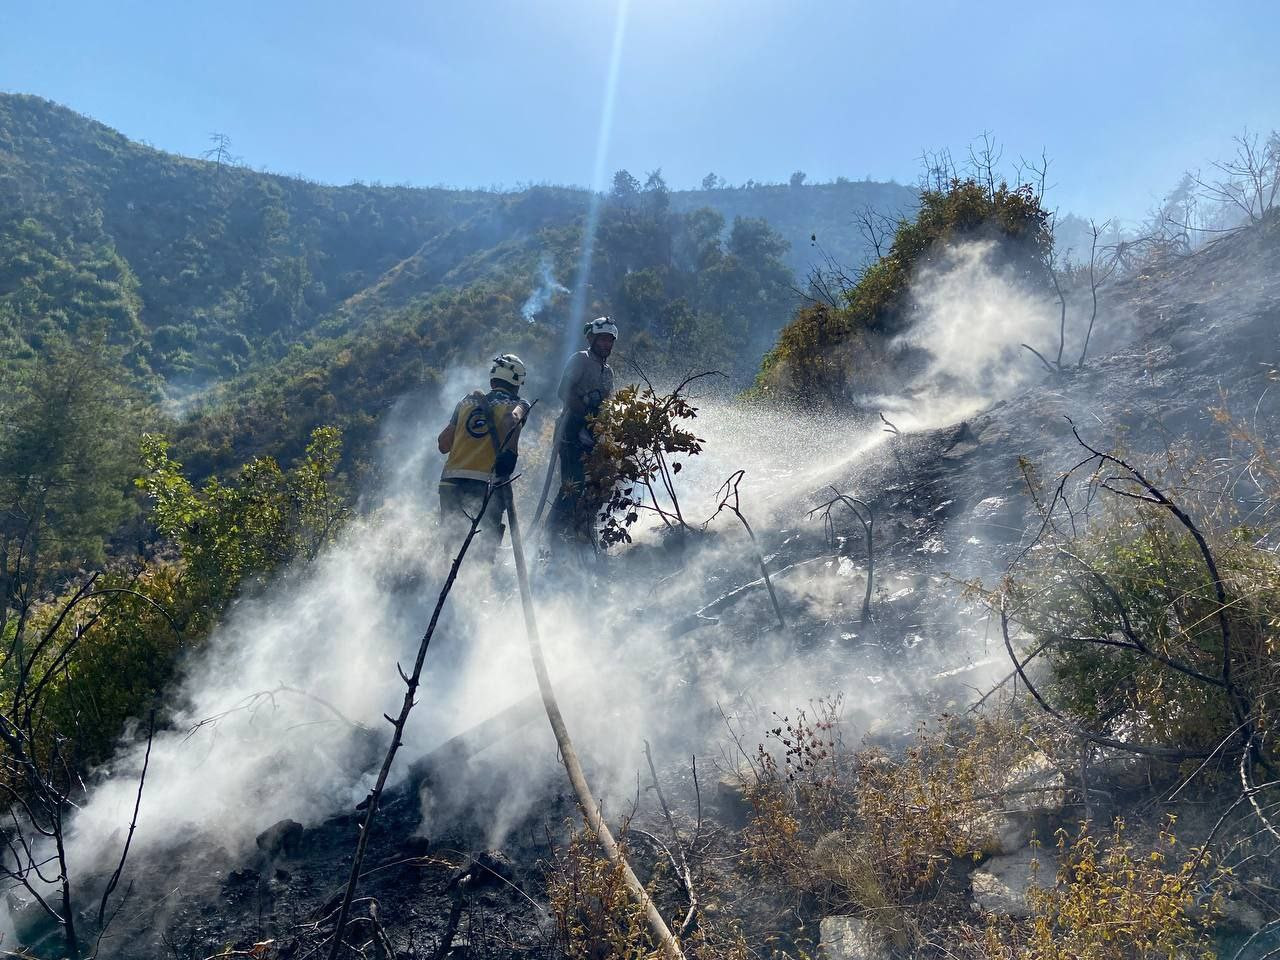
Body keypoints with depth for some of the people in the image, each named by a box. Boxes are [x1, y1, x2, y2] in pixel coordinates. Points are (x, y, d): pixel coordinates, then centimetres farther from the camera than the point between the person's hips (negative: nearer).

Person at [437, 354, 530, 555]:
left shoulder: (467, 402, 19)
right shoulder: (517, 405, 9)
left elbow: (443, 445, 19)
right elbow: (513, 419, -17)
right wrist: (509, 453, -27)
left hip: (450, 480, 4)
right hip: (485, 483, -4)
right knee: (490, 539, 5)